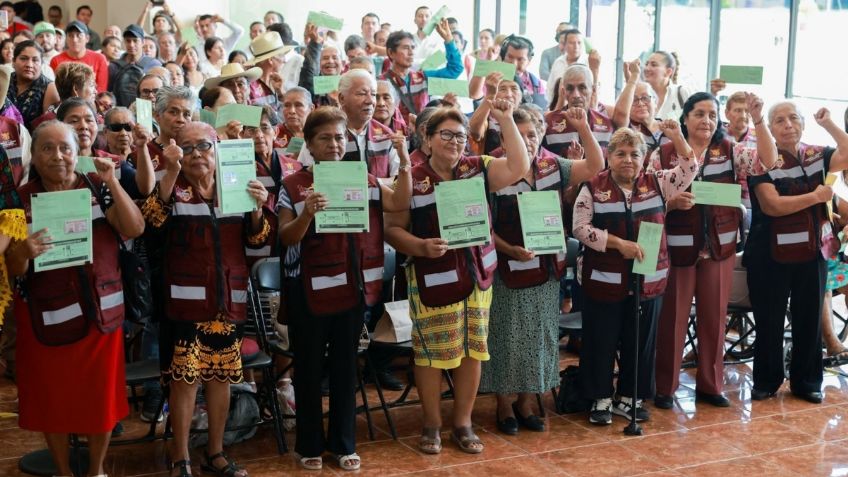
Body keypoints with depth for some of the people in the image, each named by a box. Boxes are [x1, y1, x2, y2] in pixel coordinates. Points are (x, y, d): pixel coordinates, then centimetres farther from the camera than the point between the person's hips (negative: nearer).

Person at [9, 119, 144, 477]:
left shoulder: (97, 188, 1)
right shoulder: (21, 199, -3)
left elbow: (135, 229, -11)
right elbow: (13, 269, -6)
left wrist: (112, 183, -18)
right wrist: (23, 252, -29)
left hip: (101, 309, 1)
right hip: (47, 314, -1)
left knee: (101, 394, 9)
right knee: (54, 399, 10)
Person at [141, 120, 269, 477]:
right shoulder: (173, 190, 1)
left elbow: (257, 240, 6)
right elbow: (153, 218, -21)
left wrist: (257, 209, -13)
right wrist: (171, 171, -28)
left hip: (228, 299, 3)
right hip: (185, 300, -3)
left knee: (222, 376, 10)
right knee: (184, 377, -3)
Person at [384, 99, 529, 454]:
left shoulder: (478, 169, 6)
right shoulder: (412, 180, -5)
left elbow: (519, 167, -4)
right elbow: (392, 229, -4)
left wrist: (506, 121, -6)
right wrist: (422, 247, -21)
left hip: (476, 278, 4)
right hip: (433, 282, -4)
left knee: (472, 351, 9)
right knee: (431, 355, 3)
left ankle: (463, 424, 23)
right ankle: (432, 426, 20)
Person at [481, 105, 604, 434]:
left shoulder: (553, 167, 2)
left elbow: (595, 167, 0)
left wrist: (583, 128, -11)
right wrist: (510, 250, -21)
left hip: (547, 269, 5)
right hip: (510, 270, -5)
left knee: (540, 337, 13)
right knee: (508, 339, 5)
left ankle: (526, 403, 27)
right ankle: (504, 406, 20)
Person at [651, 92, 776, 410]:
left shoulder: (730, 151, 4)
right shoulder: (663, 154, -4)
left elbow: (767, 163, -9)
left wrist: (758, 119, -16)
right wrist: (672, 202, -23)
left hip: (719, 247, 3)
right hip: (678, 247, -3)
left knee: (714, 317, 11)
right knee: (672, 318, 5)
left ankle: (710, 385, 25)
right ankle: (664, 387, 17)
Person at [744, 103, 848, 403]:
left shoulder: (816, 155, 7)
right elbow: (772, 205, -19)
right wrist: (816, 196, -15)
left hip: (812, 253, 4)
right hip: (771, 255, -4)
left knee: (809, 320, 11)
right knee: (769, 322, 6)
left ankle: (807, 381, 24)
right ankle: (766, 381, 21)